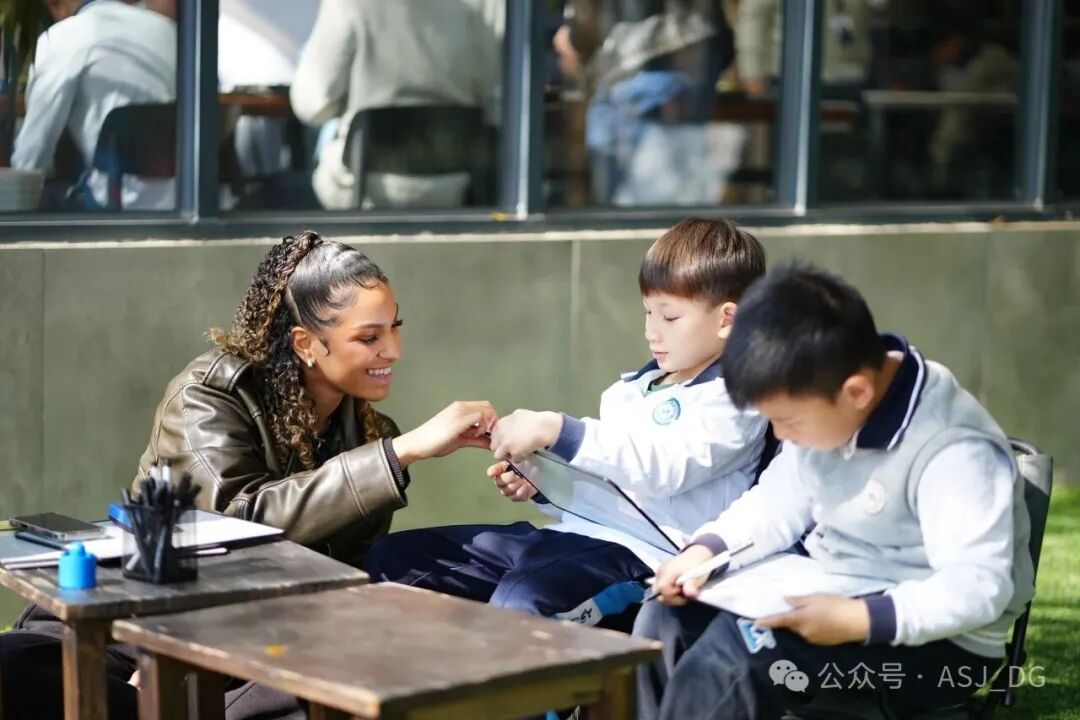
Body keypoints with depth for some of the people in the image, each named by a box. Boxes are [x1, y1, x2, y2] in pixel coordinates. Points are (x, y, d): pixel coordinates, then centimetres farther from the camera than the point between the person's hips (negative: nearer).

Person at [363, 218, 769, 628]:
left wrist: (554, 430, -26)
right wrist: (537, 483, 12)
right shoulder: (634, 389, 25)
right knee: (392, 557, -1)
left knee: (520, 599, -42)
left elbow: (661, 466, -21)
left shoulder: (730, 402, -3)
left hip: (637, 553, -9)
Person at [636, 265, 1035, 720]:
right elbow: (778, 504, 11)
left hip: (938, 644, -9)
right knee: (668, 621, -4)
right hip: (831, 595, 9)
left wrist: (858, 620, -39)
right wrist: (706, 549, -7)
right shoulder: (826, 409, -2)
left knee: (733, 649, -27)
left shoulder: (953, 452, -27)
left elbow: (980, 586, -32)